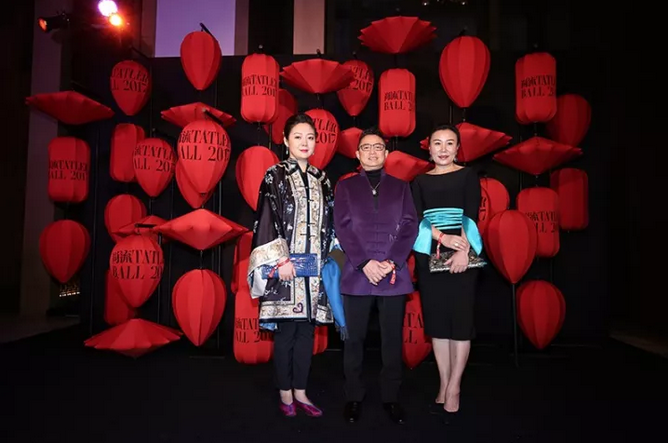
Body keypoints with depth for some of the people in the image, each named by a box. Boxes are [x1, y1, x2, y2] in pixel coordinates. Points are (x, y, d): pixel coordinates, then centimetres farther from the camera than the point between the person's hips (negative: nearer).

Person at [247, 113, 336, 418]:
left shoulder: (322, 180, 12)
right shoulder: (275, 176, -1)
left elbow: (329, 224, 14)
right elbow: (267, 220, -9)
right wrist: (280, 260, -16)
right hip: (285, 265, -4)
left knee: (307, 330, 9)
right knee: (286, 330, 2)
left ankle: (300, 392, 22)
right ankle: (286, 393, 19)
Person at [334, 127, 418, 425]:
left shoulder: (401, 187, 12)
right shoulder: (345, 187, 9)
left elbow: (410, 227, 3)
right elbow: (342, 228, -1)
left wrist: (391, 262, -10)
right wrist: (365, 263, -13)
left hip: (394, 275, 1)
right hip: (357, 274, -1)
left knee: (393, 340, 7)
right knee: (354, 339, 6)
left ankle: (391, 397, 21)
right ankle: (354, 397, 21)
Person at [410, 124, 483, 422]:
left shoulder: (468, 176, 5)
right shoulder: (420, 181, 11)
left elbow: (471, 215, -6)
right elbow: (417, 217, -1)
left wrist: (462, 251, -18)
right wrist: (442, 237, -18)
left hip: (461, 255, -2)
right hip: (429, 256, 3)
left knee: (460, 319, -1)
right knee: (436, 319, 6)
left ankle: (454, 387, 11)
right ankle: (445, 385, 17)